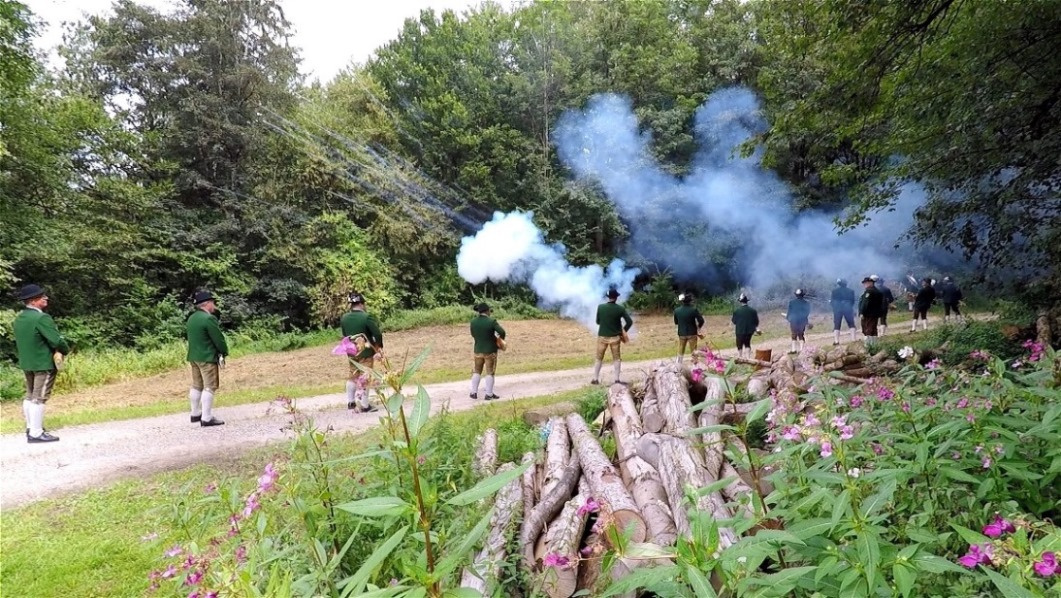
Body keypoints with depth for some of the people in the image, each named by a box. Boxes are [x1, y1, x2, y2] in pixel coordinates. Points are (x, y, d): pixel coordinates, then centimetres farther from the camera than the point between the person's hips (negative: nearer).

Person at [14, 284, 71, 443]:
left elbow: (18, 341, 16)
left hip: (26, 363, 9)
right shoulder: (41, 318, -20)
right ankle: (36, 433, -2)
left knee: (30, 396, 18)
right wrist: (66, 350, -4)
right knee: (39, 398, -5)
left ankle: (31, 428, 28)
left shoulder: (19, 318, 8)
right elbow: (56, 340, -22)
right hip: (44, 363, -9)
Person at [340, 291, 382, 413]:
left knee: (353, 376, 21)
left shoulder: (343, 318, 0)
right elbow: (377, 334, -20)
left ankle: (350, 402, 30)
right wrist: (379, 346, -5)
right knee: (364, 378, 2)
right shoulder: (366, 317, -18)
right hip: (365, 352, -6)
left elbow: (345, 335, 7)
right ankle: (364, 406, 6)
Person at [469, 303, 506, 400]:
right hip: (490, 351, -4)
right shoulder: (491, 321, -17)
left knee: (476, 371, 16)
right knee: (490, 373, 6)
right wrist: (501, 339, 0)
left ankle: (474, 392, 19)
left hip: (478, 350, 4)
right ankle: (489, 394, 10)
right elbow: (502, 332, -20)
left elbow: (473, 334, 6)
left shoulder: (473, 321, -5)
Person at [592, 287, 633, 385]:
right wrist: (623, 331, 6)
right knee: (617, 358, 12)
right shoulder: (620, 309, -9)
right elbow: (630, 322, -7)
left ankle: (595, 379, 14)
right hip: (615, 337, -1)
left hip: (602, 336, 1)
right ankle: (617, 379, 8)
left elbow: (597, 322, 3)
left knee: (599, 358, 13)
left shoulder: (600, 307, -7)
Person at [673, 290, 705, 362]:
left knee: (680, 351, 17)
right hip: (692, 333, -3)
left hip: (681, 334, 3)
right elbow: (701, 320, -16)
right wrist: (699, 327, 4)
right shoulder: (694, 309, -17)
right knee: (693, 351, 10)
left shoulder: (677, 310, -7)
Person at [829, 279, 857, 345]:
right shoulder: (850, 291, 5)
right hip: (848, 309, 1)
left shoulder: (835, 291, -2)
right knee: (851, 324, 10)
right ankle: (853, 339, 3)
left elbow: (832, 301, -1)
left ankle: (836, 341, -7)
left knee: (836, 325, 2)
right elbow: (853, 301, 10)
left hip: (837, 309, -1)